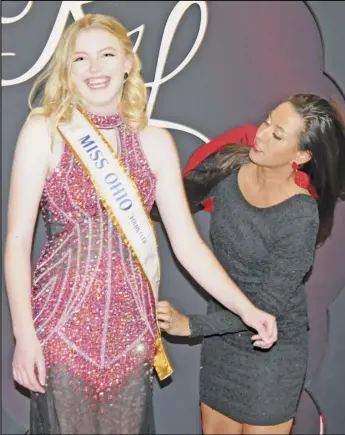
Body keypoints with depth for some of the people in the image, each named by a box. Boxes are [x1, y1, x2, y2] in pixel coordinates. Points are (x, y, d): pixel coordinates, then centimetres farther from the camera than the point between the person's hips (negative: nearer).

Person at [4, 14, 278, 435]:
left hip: (131, 324, 3)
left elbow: (187, 243, 2)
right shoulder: (45, 131, -6)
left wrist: (245, 308, -6)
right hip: (63, 321, -2)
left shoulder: (156, 142, 2)